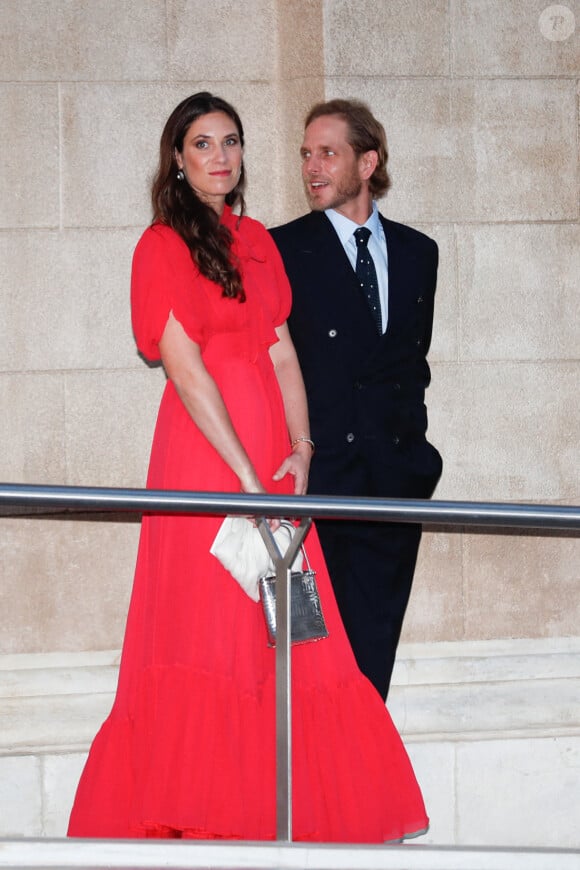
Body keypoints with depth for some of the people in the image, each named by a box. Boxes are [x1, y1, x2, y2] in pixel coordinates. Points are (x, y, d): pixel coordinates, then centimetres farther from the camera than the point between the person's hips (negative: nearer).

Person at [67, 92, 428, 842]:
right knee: (209, 631, -8)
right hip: (203, 452, -6)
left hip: (272, 462, 6)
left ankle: (265, 812, 7)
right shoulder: (165, 244, -4)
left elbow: (281, 352, 12)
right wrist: (247, 477, -16)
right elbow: (184, 366, -12)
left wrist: (300, 449, -4)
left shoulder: (257, 241, 16)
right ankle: (193, 816, -4)